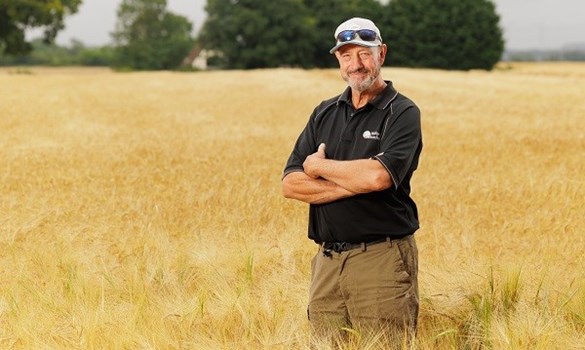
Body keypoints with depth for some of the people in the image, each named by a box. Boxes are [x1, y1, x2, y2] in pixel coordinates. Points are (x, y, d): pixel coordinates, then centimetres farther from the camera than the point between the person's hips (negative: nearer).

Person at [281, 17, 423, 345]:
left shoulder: (403, 112, -4)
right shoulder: (325, 113, 13)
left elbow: (378, 175, -21)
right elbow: (291, 184, 4)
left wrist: (319, 165, -5)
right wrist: (352, 185, -11)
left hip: (382, 257, -5)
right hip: (327, 260, 5)